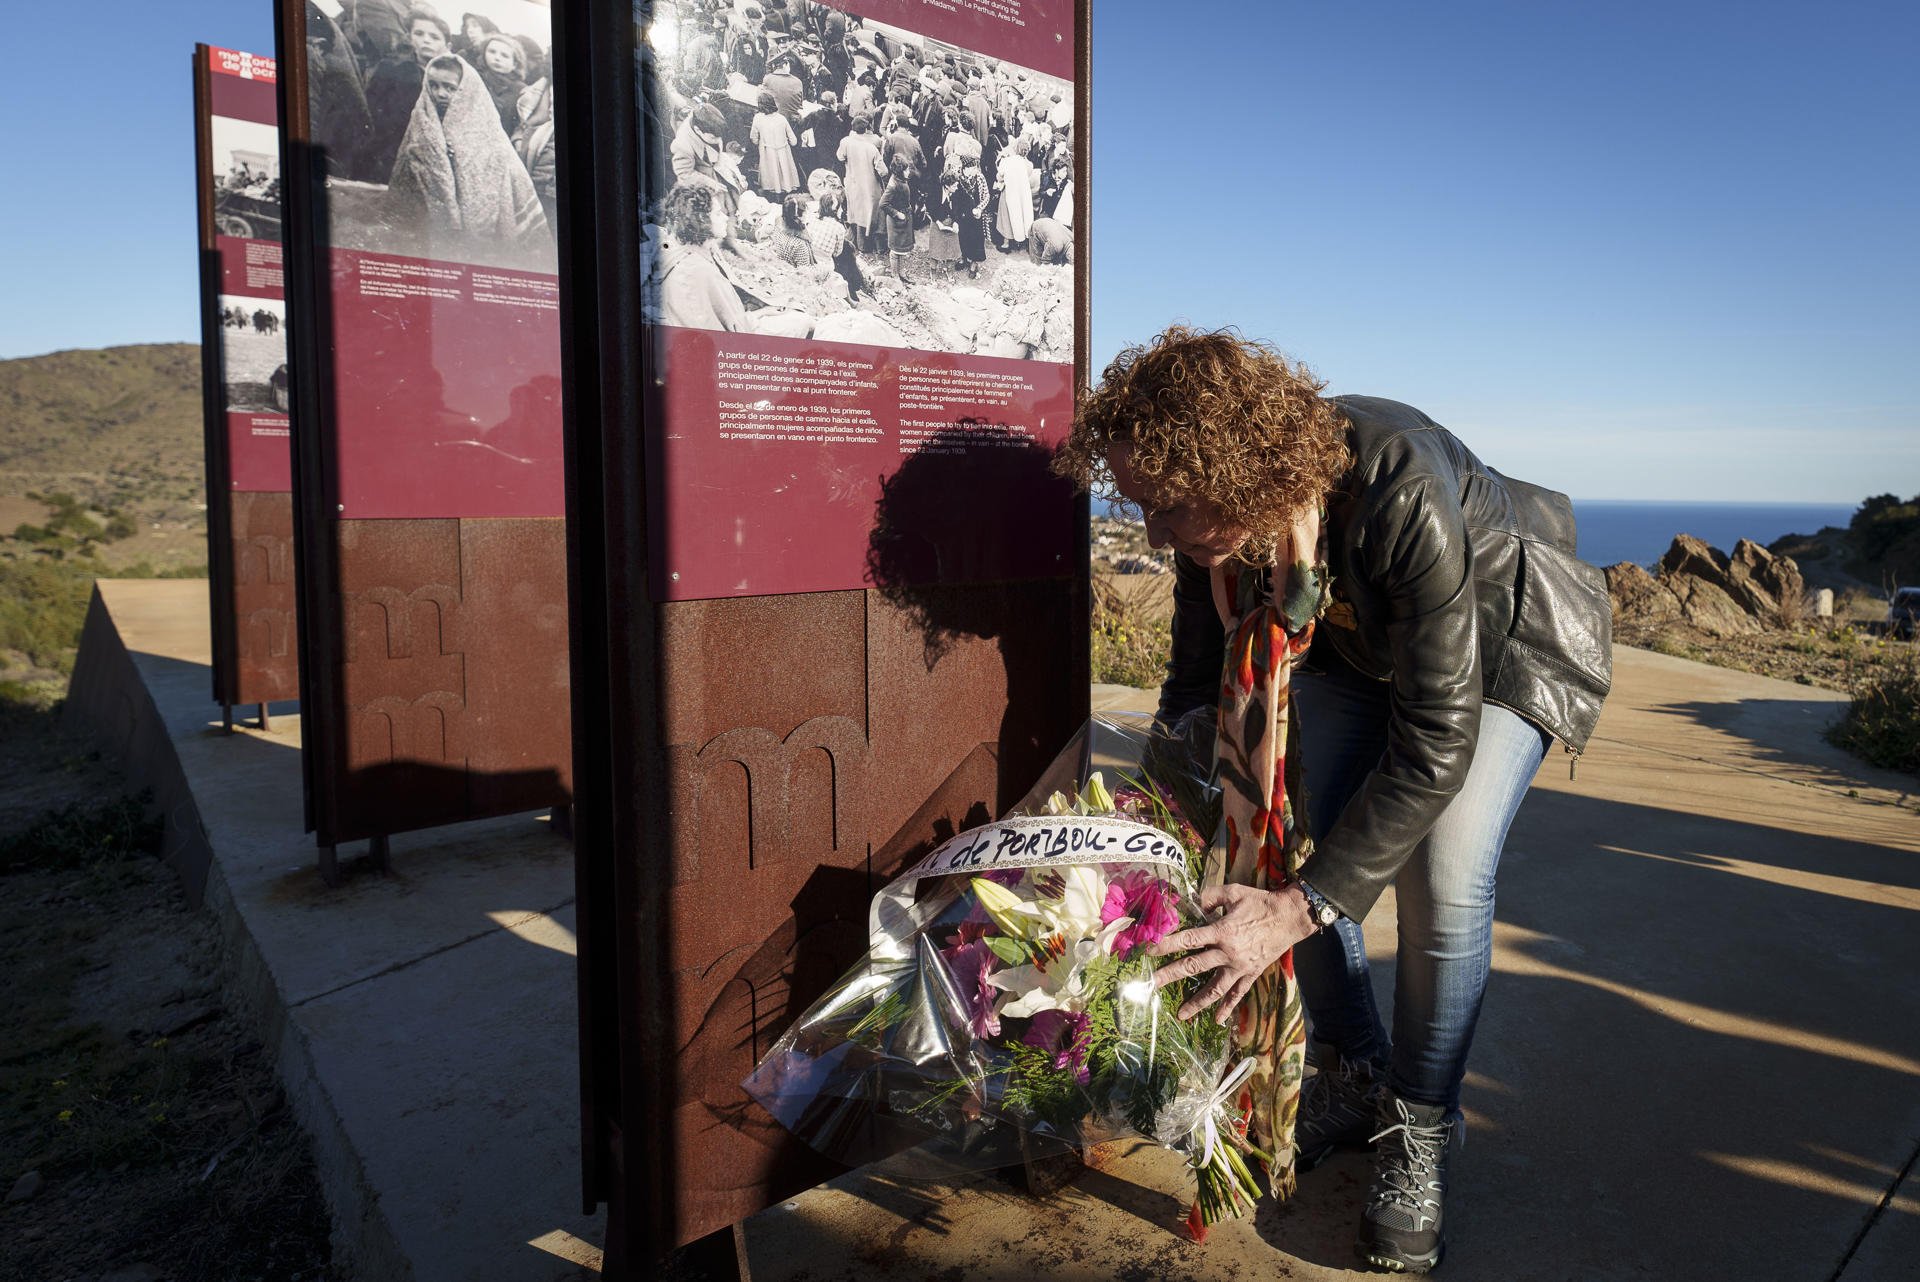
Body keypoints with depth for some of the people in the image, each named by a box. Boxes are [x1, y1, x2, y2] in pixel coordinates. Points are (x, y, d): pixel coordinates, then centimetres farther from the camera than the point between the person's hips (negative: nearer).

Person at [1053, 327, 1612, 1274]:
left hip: (1499, 650, -5)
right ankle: (1355, 1078, 15)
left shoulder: (1405, 495, -43)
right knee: (1284, 841, -8)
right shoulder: (1221, 505, -24)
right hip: (1352, 651, 5)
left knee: (1442, 880, -22)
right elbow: (1199, 678, -8)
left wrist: (1299, 908, -40)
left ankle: (1418, 1131, 3)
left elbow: (1436, 742, -39)